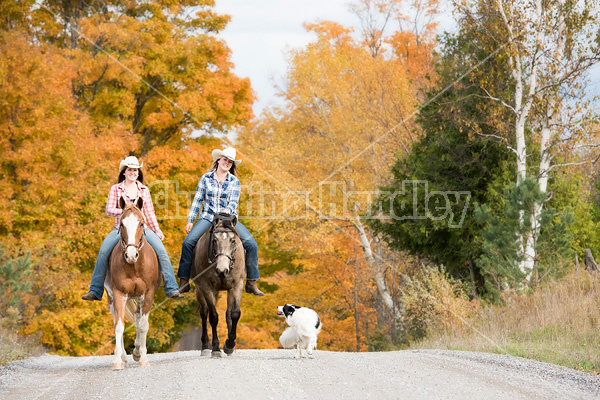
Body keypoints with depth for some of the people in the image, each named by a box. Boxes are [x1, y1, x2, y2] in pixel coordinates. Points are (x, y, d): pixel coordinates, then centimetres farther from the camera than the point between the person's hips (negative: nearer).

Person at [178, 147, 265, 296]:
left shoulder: (234, 181, 6)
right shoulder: (206, 178, 6)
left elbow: (234, 201, -4)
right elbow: (197, 200, 8)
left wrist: (228, 209, -27)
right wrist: (190, 220, 3)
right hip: (208, 218, 0)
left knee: (251, 244, -17)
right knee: (188, 242, -23)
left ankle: (251, 283, -7)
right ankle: (184, 282, -15)